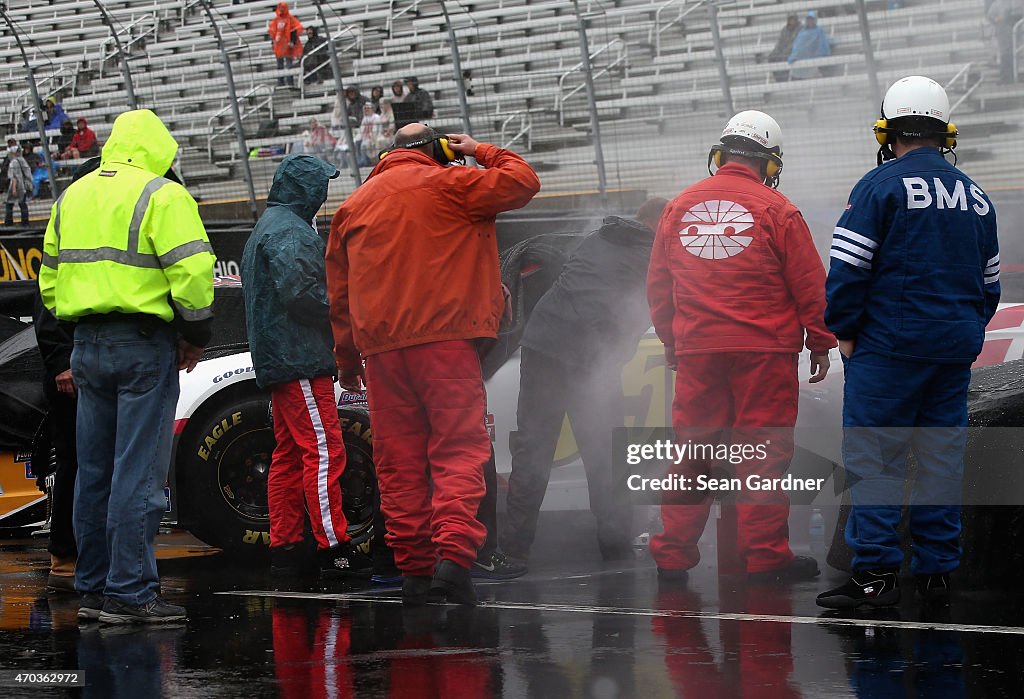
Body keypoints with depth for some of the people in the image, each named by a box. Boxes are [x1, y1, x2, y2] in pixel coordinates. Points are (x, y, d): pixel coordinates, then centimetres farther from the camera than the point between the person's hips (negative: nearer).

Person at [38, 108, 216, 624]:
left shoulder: (71, 197, 17)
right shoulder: (162, 195, -6)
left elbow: (51, 277, 19)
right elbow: (192, 271, -15)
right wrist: (195, 334, -4)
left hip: (87, 347, 7)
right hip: (144, 345, -7)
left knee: (94, 471, 11)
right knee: (138, 473, -6)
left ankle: (92, 588, 15)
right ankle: (130, 592, -8)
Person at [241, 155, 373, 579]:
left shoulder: (266, 228, 22)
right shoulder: (292, 232, -13)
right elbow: (297, 292, -23)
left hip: (275, 362, 11)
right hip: (301, 359, -11)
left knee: (288, 456, 12)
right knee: (323, 452, -12)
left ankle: (284, 545, 14)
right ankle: (333, 547, -15)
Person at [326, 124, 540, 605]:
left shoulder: (354, 204, 19)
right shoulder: (445, 185, 2)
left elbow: (339, 293, 20)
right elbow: (522, 183, -1)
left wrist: (346, 359, 23)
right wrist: (481, 152, 15)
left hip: (381, 348, 5)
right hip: (444, 337, -5)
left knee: (399, 461, 6)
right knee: (459, 449, -7)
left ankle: (413, 570, 4)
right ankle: (453, 555, -23)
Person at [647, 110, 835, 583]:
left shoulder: (680, 208, 9)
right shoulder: (775, 210, -4)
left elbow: (658, 287, 15)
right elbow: (810, 285, -2)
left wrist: (672, 343, 25)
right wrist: (820, 344, 7)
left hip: (695, 350, 4)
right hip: (764, 350, -4)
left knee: (692, 452, 9)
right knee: (764, 452, 0)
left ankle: (672, 555, 10)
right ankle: (765, 555, -1)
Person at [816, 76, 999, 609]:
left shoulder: (881, 185, -8)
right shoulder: (975, 197, 13)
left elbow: (847, 266, -12)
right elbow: (989, 280, 19)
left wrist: (844, 331, -2)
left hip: (889, 345, -6)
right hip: (955, 352, 6)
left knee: (874, 457, -4)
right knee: (941, 457, 10)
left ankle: (875, 573, -8)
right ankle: (937, 572, 13)